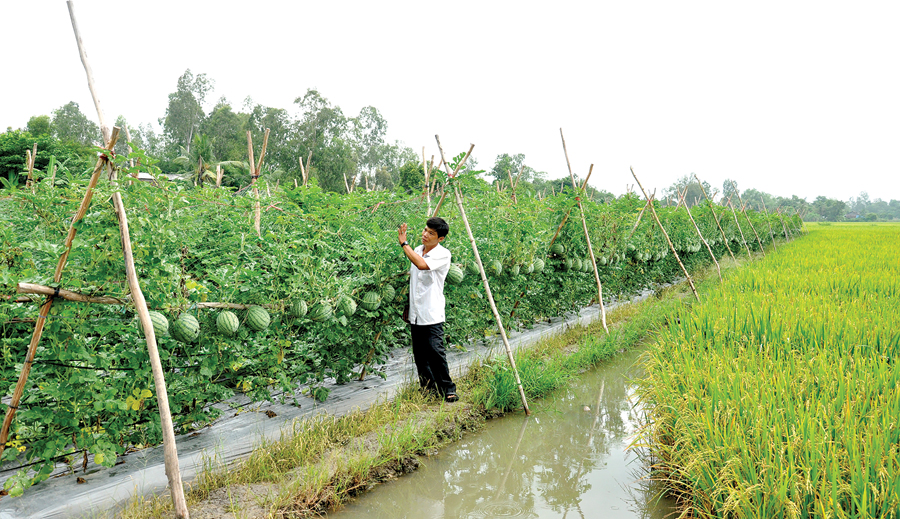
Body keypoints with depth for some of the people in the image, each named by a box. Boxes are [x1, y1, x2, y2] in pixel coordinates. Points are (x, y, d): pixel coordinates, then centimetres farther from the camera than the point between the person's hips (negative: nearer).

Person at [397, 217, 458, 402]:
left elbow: (422, 264, -30)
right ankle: (428, 389, 23)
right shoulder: (417, 250, 11)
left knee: (436, 350, -11)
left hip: (432, 314, -7)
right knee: (419, 354, 10)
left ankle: (448, 389, 4)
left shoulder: (443, 254, -11)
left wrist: (404, 244, -21)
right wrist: (406, 309, 21)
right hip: (415, 313, 7)